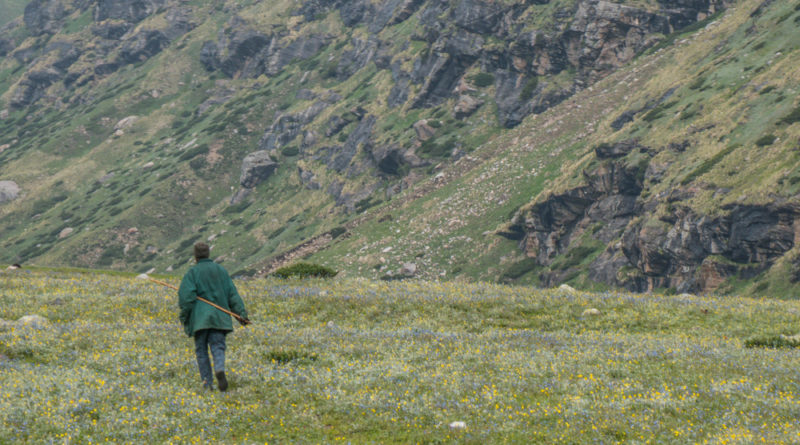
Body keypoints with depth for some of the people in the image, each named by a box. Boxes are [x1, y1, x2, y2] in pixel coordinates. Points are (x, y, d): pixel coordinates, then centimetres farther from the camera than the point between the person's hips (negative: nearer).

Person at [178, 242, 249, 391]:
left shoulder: (192, 272, -2)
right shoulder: (221, 271, 11)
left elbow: (186, 295, -13)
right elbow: (232, 294, 7)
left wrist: (184, 317, -3)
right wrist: (241, 313, 4)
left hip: (199, 317, -2)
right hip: (218, 317, 2)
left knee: (201, 350, 7)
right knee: (218, 347, -2)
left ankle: (207, 382, 1)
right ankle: (220, 369, -33)